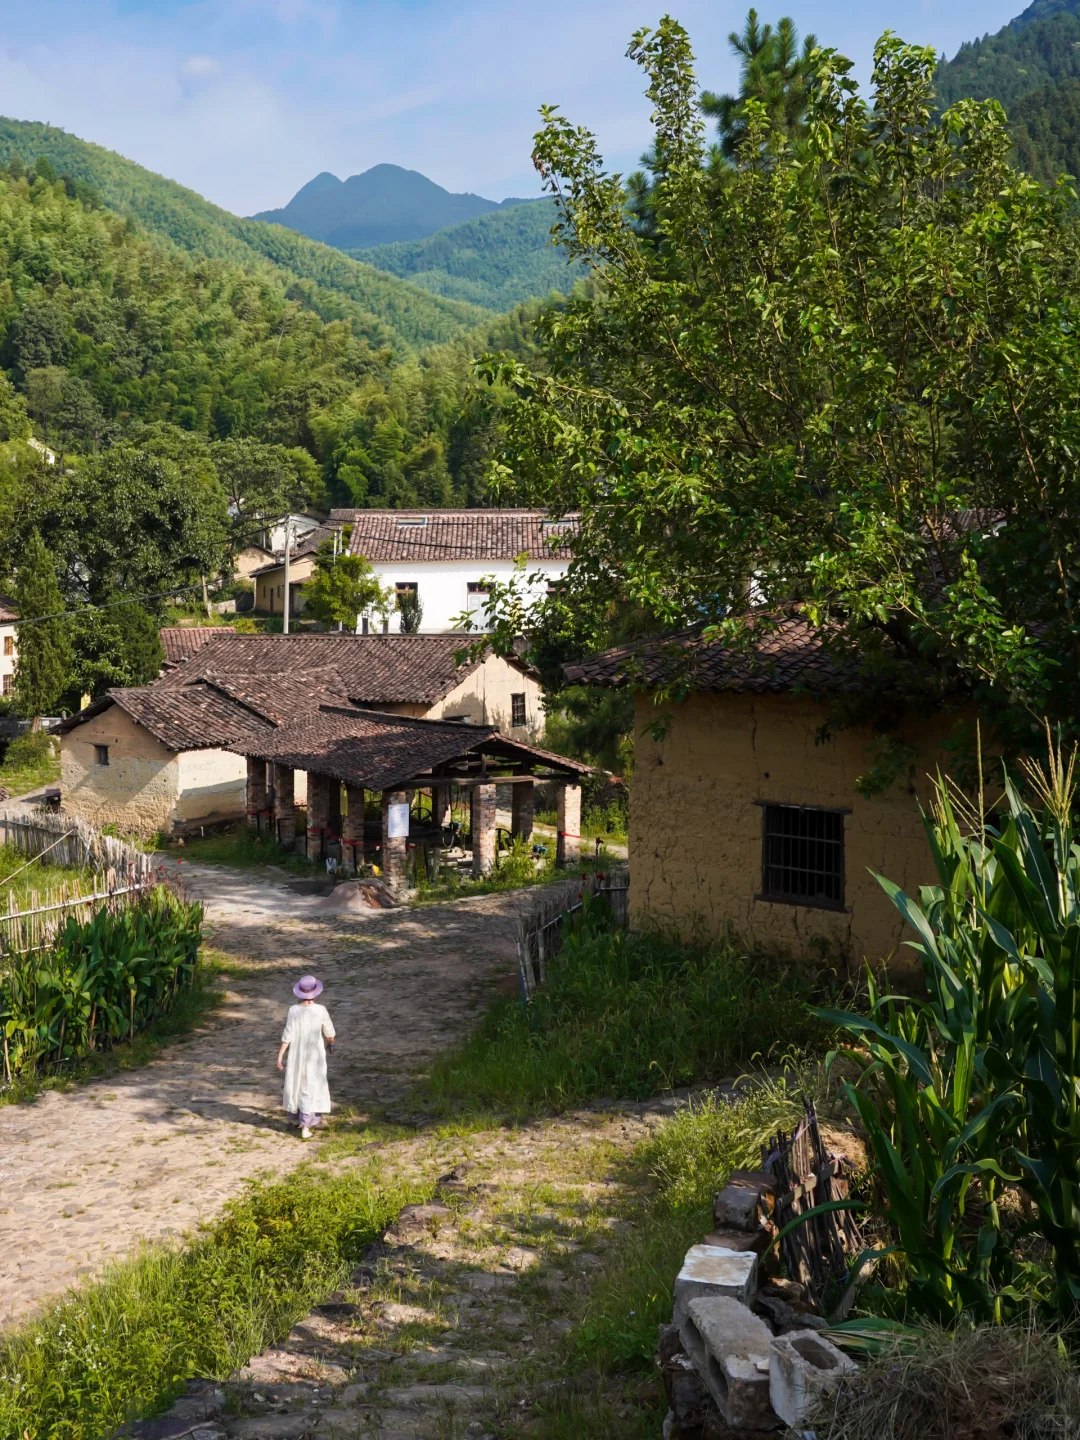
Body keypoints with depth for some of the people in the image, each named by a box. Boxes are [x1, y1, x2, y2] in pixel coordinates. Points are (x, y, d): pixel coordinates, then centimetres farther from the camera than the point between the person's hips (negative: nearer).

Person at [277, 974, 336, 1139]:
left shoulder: (293, 1010, -15)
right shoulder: (321, 1010, -18)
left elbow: (287, 1035, -13)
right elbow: (329, 1033, -6)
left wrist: (280, 1056, -5)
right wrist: (331, 1044, 16)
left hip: (296, 1055, 2)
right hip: (315, 1056, -2)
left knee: (295, 1084, 23)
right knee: (311, 1089, 6)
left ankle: (296, 1118, 40)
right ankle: (305, 1127, 1)